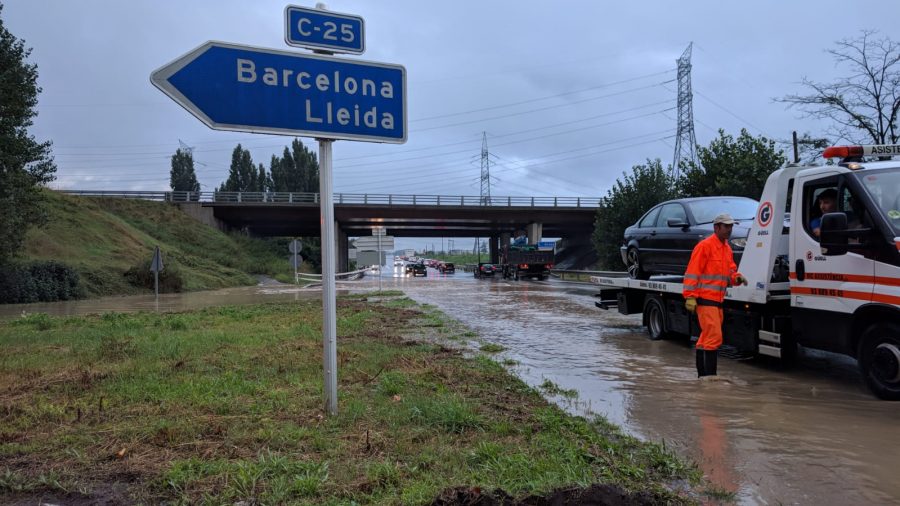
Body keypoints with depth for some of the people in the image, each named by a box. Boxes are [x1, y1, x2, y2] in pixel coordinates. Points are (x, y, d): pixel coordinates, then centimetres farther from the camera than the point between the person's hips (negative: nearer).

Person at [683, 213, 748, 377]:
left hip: (717, 300, 9)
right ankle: (709, 375, -7)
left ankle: (703, 374, 22)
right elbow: (692, 272, -14)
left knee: (706, 337, 14)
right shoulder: (705, 246, -11)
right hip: (705, 299, -9)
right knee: (714, 337, -12)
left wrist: (737, 277, -2)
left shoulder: (727, 248, 16)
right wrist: (690, 296, -19)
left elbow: (730, 271, 21)